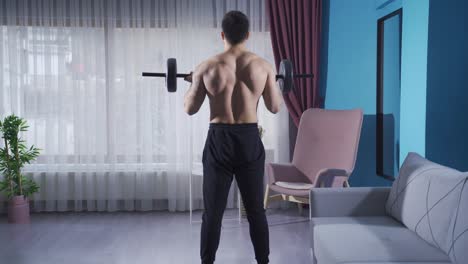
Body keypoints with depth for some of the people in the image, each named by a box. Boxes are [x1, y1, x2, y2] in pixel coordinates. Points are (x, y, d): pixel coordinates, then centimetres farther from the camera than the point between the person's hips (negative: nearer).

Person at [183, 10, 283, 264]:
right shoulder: (263, 66, -3)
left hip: (219, 141, -1)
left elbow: (190, 109, 1)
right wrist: (274, 84, 23)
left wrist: (193, 83, 19)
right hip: (250, 141, 1)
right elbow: (275, 107, 5)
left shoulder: (207, 67, -6)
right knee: (256, 210, 13)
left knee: (213, 212, 7)